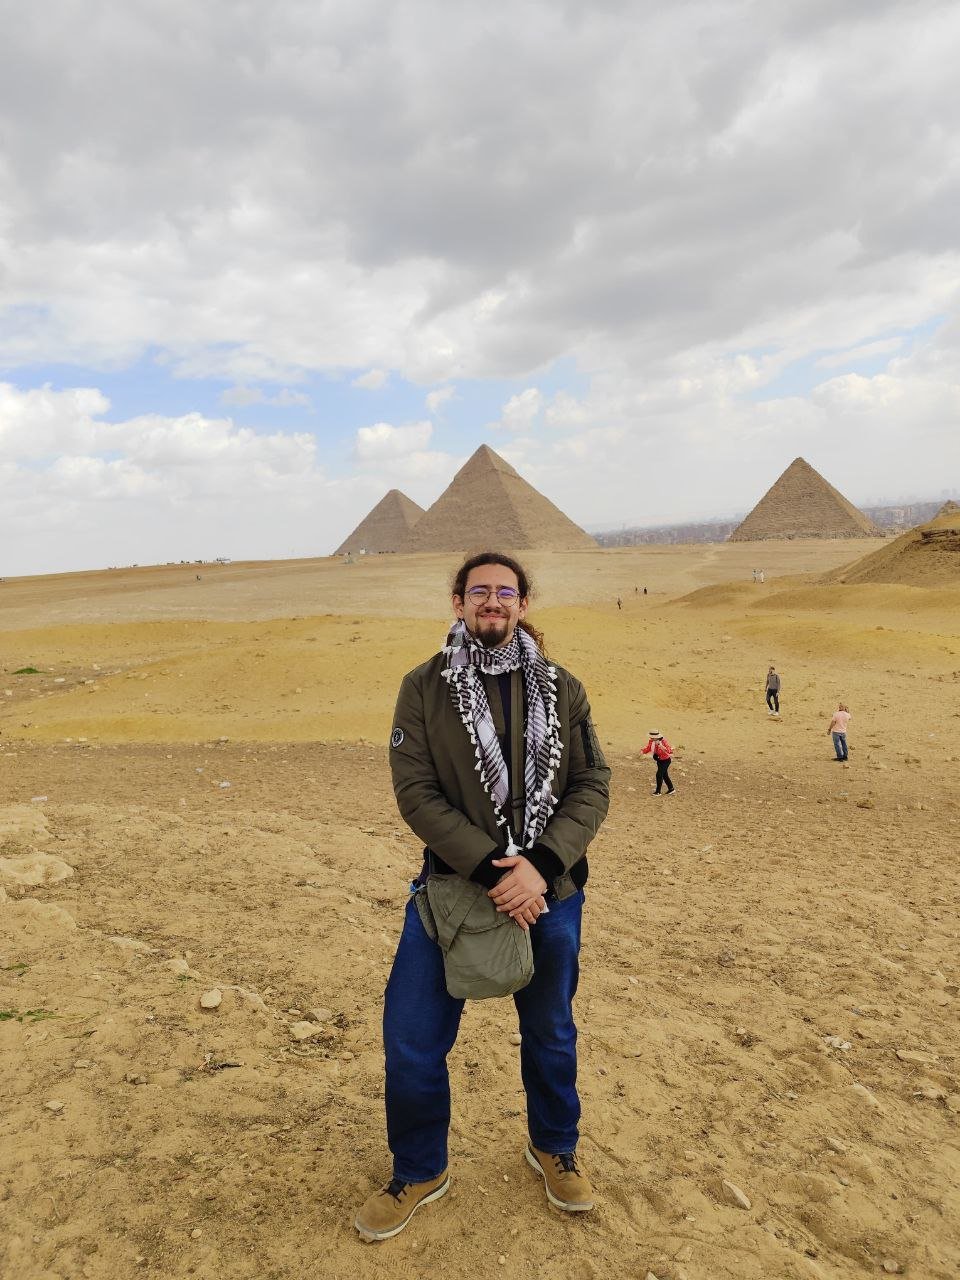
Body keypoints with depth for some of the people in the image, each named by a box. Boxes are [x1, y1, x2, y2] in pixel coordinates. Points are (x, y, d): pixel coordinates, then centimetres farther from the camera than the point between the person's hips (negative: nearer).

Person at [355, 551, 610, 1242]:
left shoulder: (562, 689, 0)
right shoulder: (424, 687, -5)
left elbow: (593, 785, -4)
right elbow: (416, 791, -13)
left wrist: (540, 864, -19)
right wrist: (492, 870, -21)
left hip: (551, 891, 2)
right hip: (453, 885, -1)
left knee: (550, 1031, 20)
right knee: (412, 1041, 4)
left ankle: (555, 1148, 48)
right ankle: (420, 1172, 33)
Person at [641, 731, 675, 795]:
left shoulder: (663, 741, -27)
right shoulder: (651, 741, -9)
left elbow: (670, 751, -35)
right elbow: (647, 750, 0)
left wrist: (661, 746, -47)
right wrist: (642, 749, -23)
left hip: (665, 760, -7)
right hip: (659, 760, 7)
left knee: (659, 775, -10)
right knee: (664, 775, 18)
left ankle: (658, 791, 2)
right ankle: (671, 789, 34)